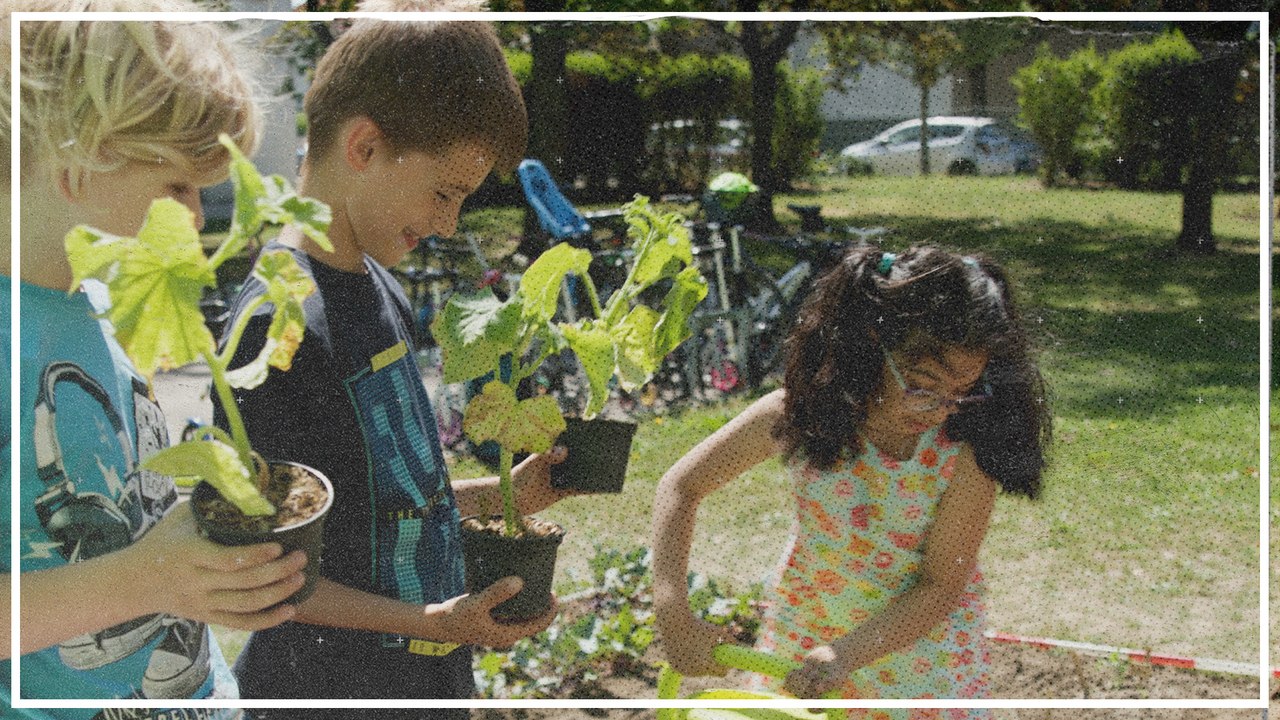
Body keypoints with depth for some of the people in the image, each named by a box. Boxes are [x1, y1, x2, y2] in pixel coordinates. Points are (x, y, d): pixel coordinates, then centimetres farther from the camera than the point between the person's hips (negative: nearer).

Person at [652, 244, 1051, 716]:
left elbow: (940, 586, -21)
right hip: (805, 629, 1)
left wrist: (846, 654, -33)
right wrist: (673, 615, -25)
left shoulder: (968, 449, -27)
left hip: (920, 635, -1)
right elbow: (681, 486, -16)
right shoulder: (805, 413, -24)